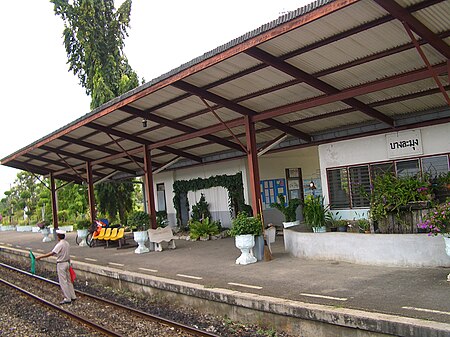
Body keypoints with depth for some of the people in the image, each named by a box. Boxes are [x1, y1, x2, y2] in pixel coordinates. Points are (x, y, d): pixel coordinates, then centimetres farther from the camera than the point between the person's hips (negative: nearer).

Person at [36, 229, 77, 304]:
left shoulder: (60, 245, -19)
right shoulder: (67, 244, 7)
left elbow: (51, 253, -23)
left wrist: (40, 257, -20)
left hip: (61, 264, -9)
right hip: (67, 263, 9)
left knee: (63, 282, -2)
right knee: (68, 281, 16)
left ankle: (67, 299, 2)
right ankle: (73, 296, 22)